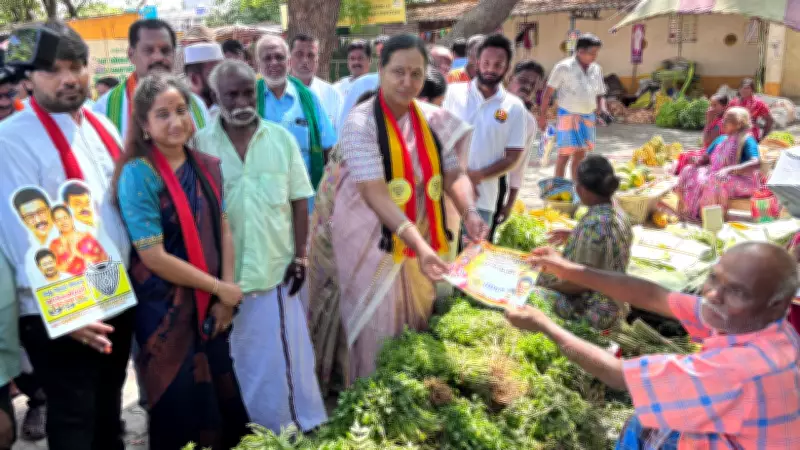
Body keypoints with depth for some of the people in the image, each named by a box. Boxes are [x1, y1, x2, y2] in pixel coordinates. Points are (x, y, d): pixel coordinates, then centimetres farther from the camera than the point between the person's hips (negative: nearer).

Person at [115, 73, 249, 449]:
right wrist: (220, 288, -12)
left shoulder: (207, 167, 2)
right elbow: (153, 257, -18)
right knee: (179, 413, 8)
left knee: (222, 403, 15)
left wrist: (225, 299, -4)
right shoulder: (138, 174, -15)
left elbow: (223, 231, 5)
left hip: (212, 305, 5)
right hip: (165, 310, -5)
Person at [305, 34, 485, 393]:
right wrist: (418, 243, -40)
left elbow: (452, 174, -4)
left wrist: (469, 212, -25)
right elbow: (374, 192, -29)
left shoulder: (432, 120, -1)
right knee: (373, 322, 3)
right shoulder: (361, 123, -19)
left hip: (415, 235, 6)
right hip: (370, 239, -5)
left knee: (412, 316, 18)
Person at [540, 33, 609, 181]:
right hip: (568, 116, -5)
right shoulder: (564, 67, -10)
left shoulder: (596, 69, 6)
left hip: (588, 117, 5)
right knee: (565, 154, -2)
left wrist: (602, 111, -4)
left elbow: (600, 95, 14)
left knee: (581, 155, 11)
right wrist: (542, 116, -8)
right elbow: (548, 93, -7)